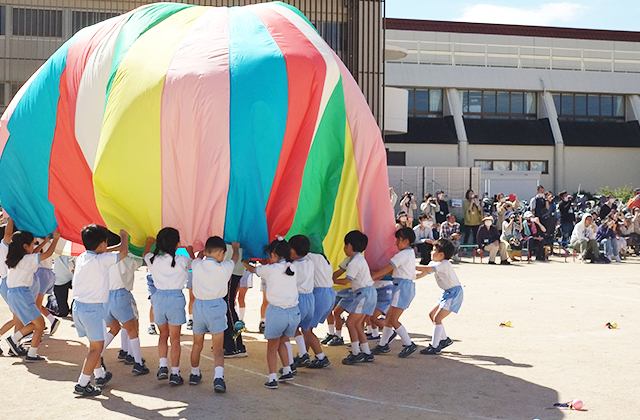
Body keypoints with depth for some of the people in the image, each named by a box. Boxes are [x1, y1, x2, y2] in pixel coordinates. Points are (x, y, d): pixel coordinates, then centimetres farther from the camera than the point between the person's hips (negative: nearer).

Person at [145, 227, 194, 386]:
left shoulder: (153, 260, -4)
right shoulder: (182, 261, -9)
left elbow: (145, 254, 22)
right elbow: (193, 264, 16)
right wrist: (190, 252, 36)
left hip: (159, 297, 2)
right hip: (176, 298, -2)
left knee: (163, 334, 20)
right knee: (175, 338, 7)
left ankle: (162, 366, 6)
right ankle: (175, 373, 8)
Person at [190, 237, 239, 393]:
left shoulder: (197, 265, -3)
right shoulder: (224, 268, -8)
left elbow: (198, 258, 24)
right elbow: (235, 258, 15)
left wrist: (204, 252, 45)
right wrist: (235, 247, 37)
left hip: (199, 305, 3)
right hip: (216, 306, -3)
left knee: (197, 344, 21)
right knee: (218, 348, 0)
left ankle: (194, 374, 37)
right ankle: (218, 377, -19)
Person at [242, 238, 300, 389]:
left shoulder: (269, 269, -6)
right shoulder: (292, 268, 5)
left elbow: (253, 269, 13)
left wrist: (244, 262, 35)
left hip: (277, 312, -5)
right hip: (294, 312, 5)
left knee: (272, 347, 8)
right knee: (281, 342, 25)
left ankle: (272, 378, 1)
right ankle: (287, 371, 24)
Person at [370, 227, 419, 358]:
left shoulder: (403, 255, -14)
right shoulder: (410, 253, 17)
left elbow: (388, 269, -11)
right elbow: (393, 269, 18)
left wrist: (372, 276, -4)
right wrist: (381, 274, 8)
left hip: (403, 286, -10)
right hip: (407, 285, 10)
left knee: (393, 320, -9)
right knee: (389, 316, 12)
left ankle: (409, 345, -5)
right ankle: (383, 345, 18)